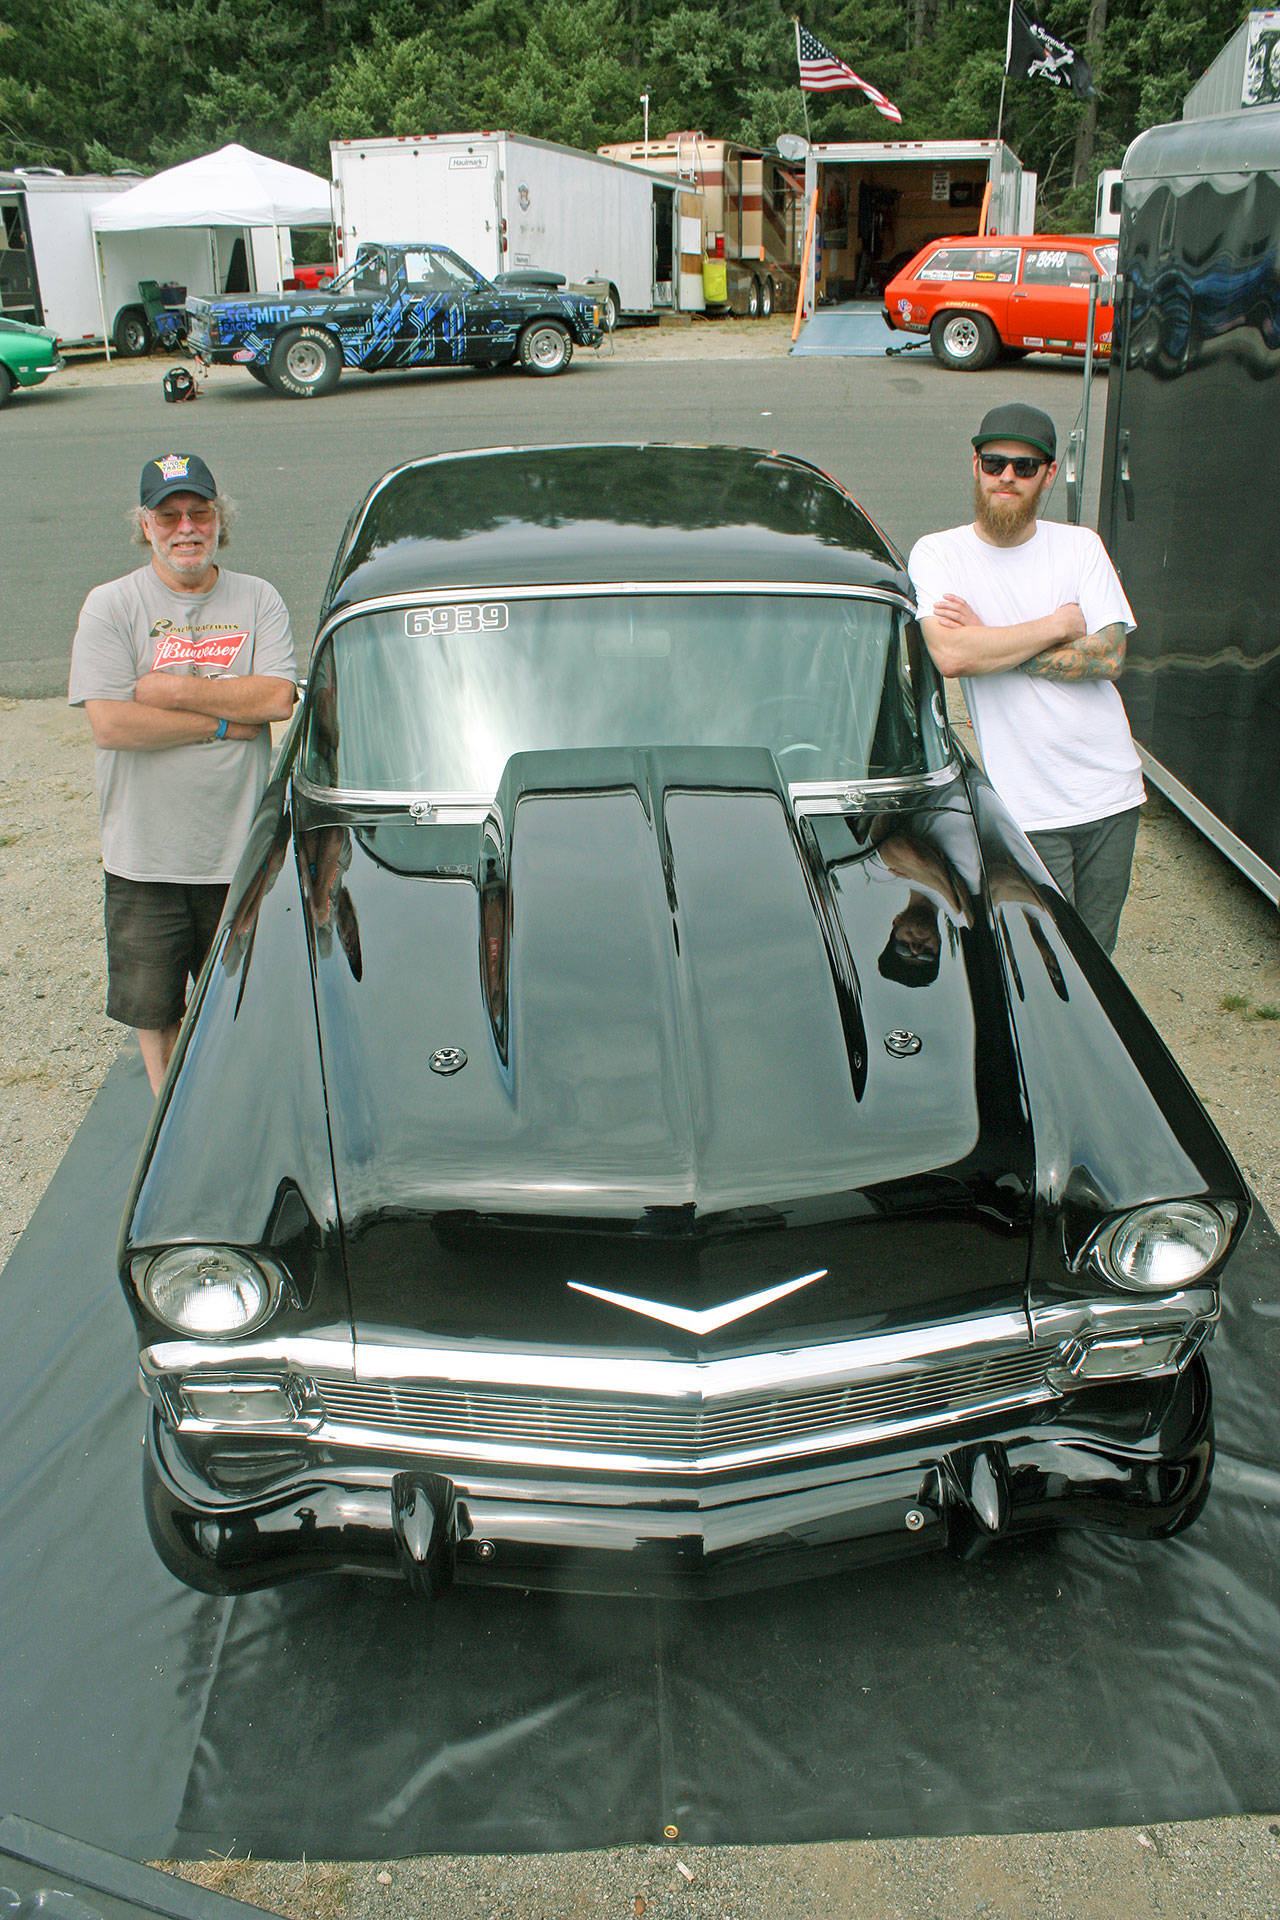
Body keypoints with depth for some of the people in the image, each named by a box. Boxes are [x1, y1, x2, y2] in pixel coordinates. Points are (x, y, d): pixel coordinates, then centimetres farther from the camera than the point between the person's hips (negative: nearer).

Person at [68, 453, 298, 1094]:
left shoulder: (258, 600, 3)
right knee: (153, 1006, 12)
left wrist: (174, 689, -14)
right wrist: (225, 722, -12)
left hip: (242, 850, 1)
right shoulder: (110, 606, -3)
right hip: (144, 855, 0)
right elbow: (109, 725, -14)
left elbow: (277, 699, -12)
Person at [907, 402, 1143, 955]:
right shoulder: (937, 554, -2)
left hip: (1113, 792, 4)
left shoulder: (1081, 546, 6)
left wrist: (990, 640, -12)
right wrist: (1058, 625, -9)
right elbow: (951, 656, -20)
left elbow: (1108, 658, -6)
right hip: (1027, 810, -3)